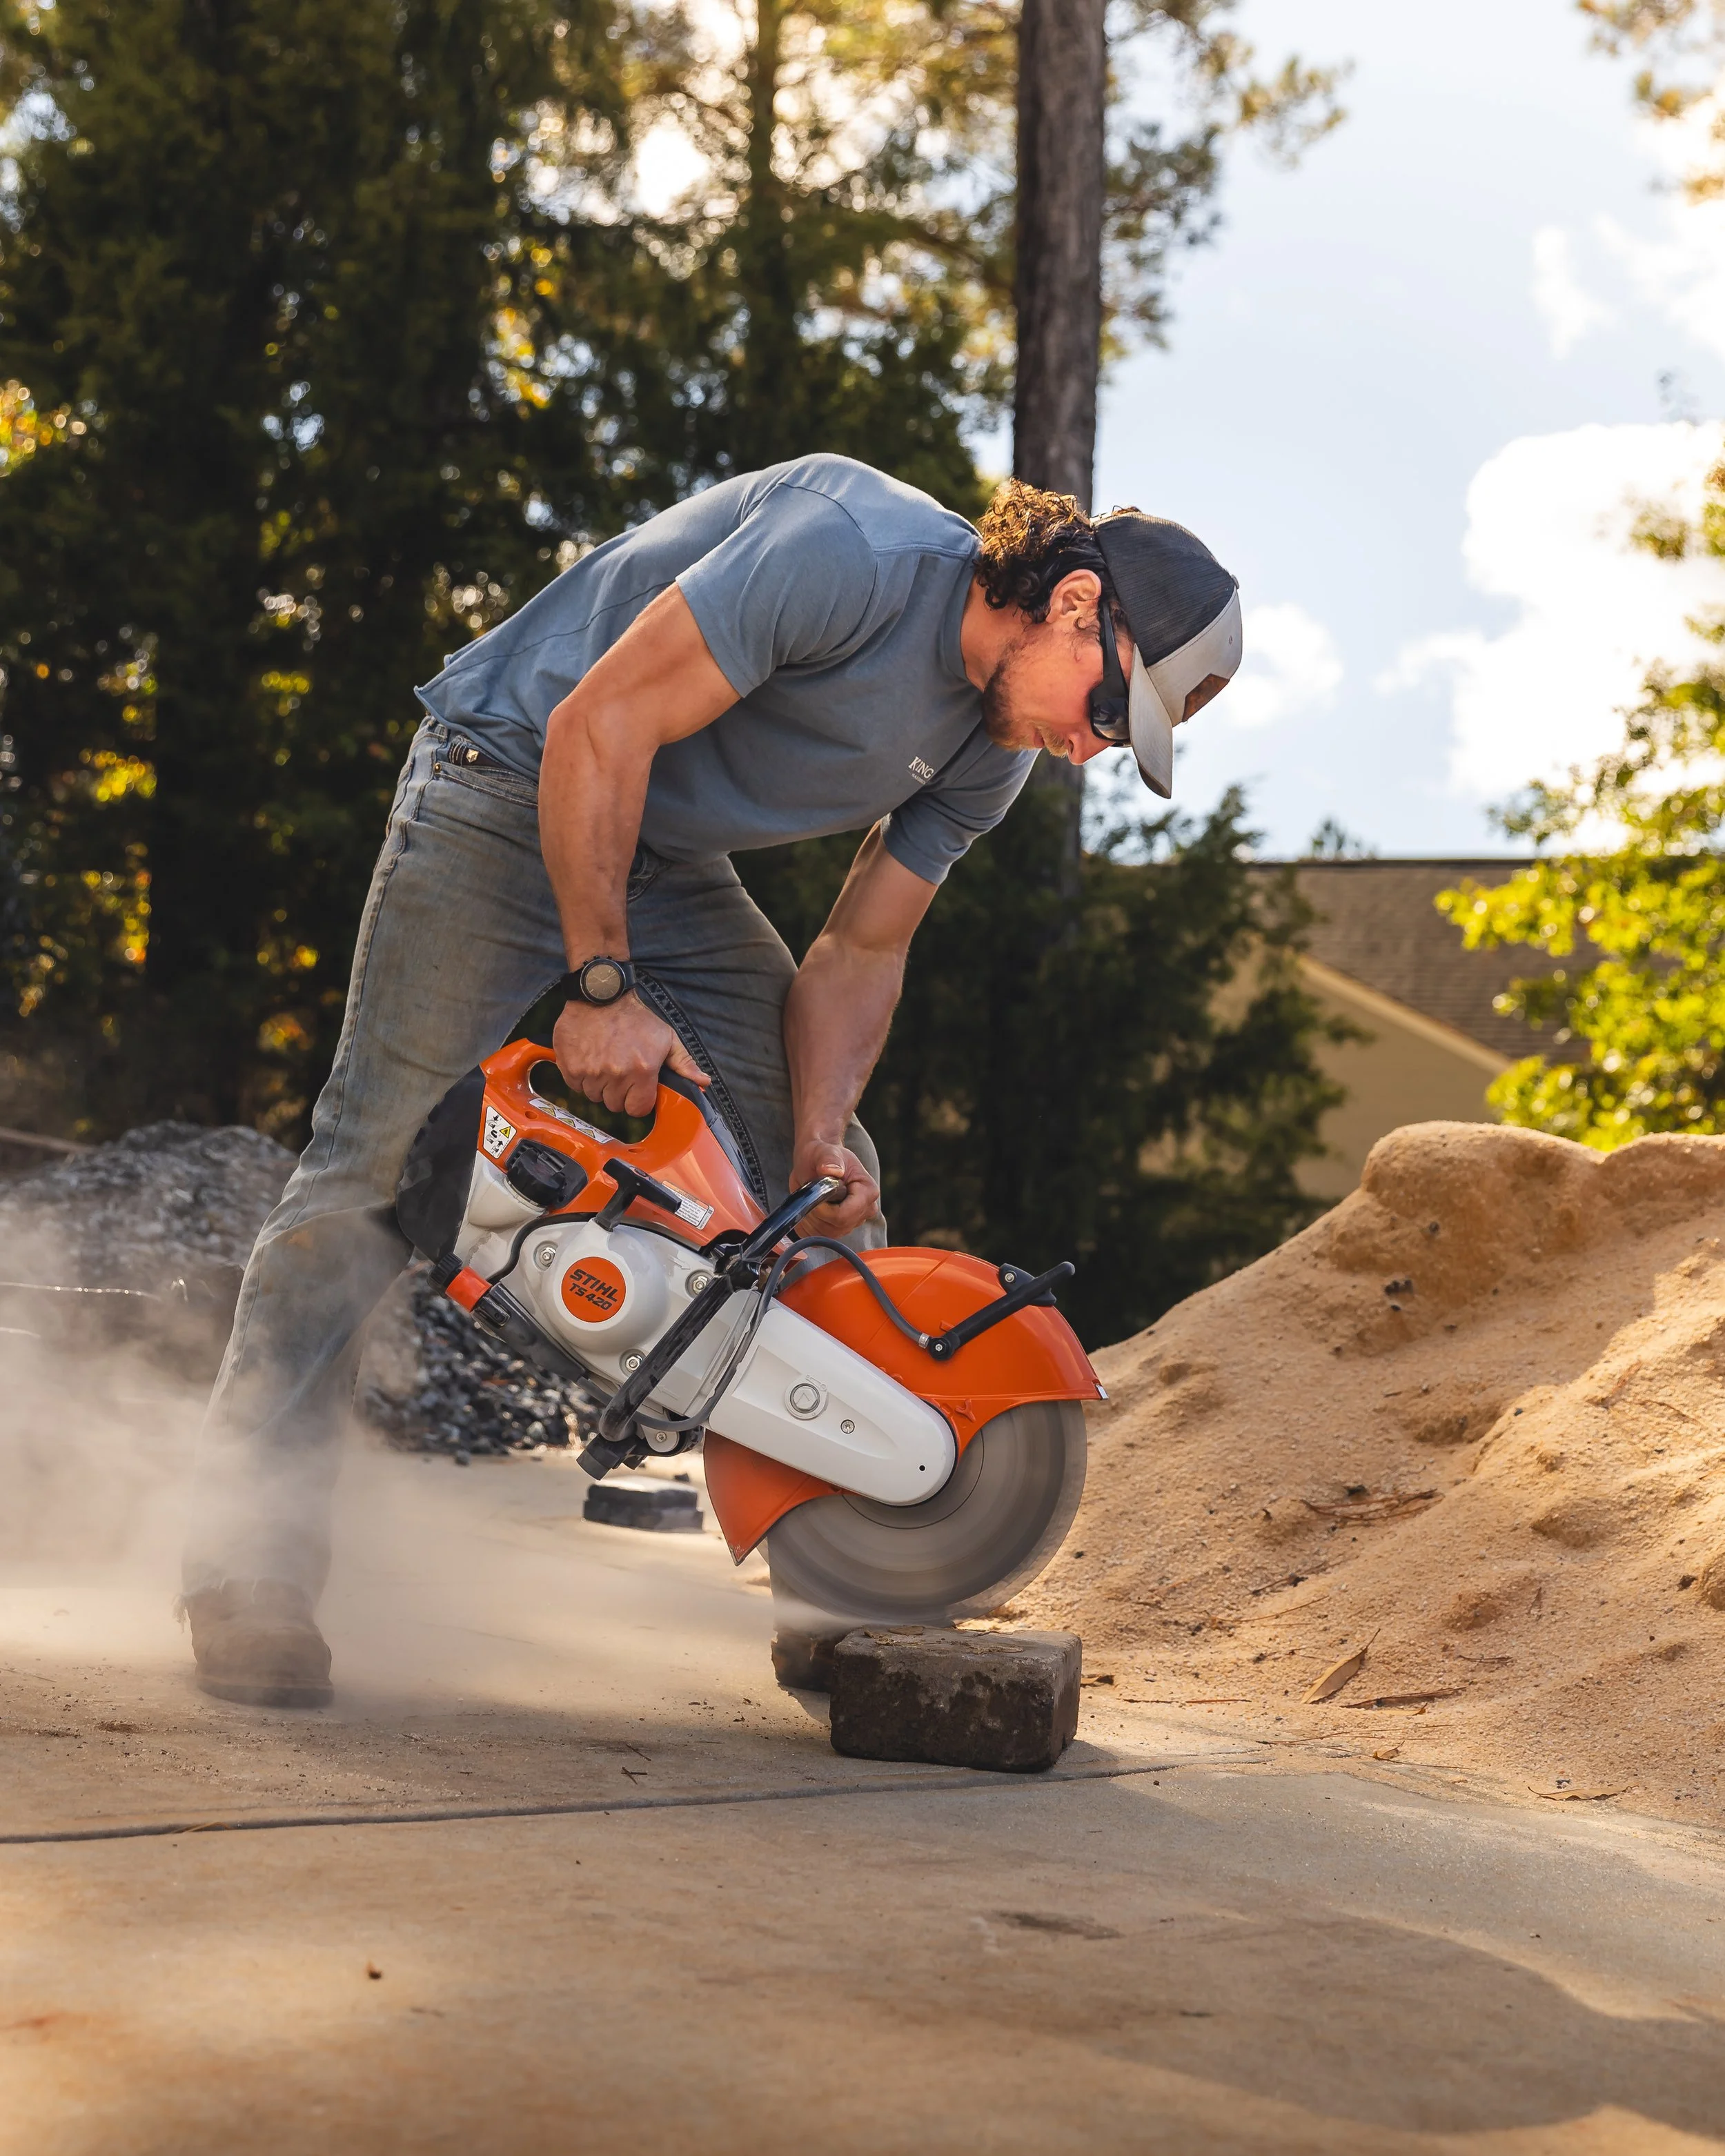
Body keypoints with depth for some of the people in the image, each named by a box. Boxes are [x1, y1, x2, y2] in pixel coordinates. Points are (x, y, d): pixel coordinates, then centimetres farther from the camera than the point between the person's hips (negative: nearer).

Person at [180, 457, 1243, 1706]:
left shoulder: (992, 752, -1)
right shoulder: (854, 550, -26)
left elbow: (863, 950, 5)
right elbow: (601, 725, -25)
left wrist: (820, 1137, -12)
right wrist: (602, 988, -22)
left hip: (676, 867, 8)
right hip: (515, 789, -8)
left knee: (833, 1187, 1)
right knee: (385, 1164, -12)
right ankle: (251, 1567, -6)